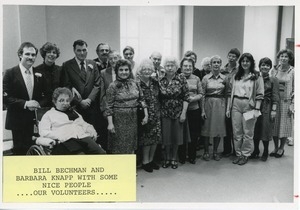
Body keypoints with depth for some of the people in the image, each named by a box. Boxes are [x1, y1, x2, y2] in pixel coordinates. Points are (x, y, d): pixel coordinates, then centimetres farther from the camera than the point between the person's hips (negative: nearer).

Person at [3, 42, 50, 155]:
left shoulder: (39, 74, 8)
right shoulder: (10, 73, -3)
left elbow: (46, 96, 10)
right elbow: (5, 97, -9)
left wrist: (39, 104, -11)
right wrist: (25, 103, -19)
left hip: (36, 120, 3)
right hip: (18, 120, -3)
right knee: (20, 150, 5)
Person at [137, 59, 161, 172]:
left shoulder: (155, 82, 8)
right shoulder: (137, 83, -8)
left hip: (156, 114, 5)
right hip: (145, 114, -5)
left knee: (155, 138, 8)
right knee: (146, 138, -1)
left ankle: (151, 159, 25)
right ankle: (145, 162, 15)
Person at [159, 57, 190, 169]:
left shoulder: (181, 78, -6)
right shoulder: (161, 80, -1)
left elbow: (186, 97, -7)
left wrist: (184, 113, -11)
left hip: (178, 112, -1)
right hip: (165, 112, 1)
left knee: (176, 136, 9)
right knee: (166, 136, 8)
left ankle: (174, 158, 26)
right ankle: (167, 158, 26)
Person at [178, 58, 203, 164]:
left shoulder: (196, 79, 8)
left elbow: (201, 94, 7)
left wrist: (193, 98, -11)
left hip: (194, 110, 2)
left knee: (194, 135, 7)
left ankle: (192, 156, 23)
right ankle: (182, 157, 21)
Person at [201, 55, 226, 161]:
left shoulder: (224, 78, 6)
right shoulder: (206, 78, -1)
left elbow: (226, 94, 8)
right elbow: (202, 95, -2)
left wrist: (227, 108, 1)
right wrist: (203, 110, -7)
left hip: (221, 104, 2)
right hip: (208, 104, -2)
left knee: (219, 128, 5)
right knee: (207, 128, 1)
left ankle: (215, 151, 19)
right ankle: (206, 151, 15)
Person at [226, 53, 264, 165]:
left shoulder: (257, 77, -1)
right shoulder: (235, 76, 11)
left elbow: (259, 95, -5)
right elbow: (230, 92, 10)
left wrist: (257, 109, -12)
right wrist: (228, 108, 6)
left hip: (249, 106, -3)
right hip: (236, 105, 4)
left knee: (248, 133, 4)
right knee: (236, 132, 8)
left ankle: (245, 155, 18)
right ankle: (238, 154, 20)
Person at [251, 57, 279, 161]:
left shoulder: (273, 80, -1)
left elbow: (275, 96, -5)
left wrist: (274, 110, -11)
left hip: (267, 107, -3)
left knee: (266, 130, 4)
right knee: (255, 130, 8)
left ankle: (265, 153, 19)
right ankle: (255, 151, 23)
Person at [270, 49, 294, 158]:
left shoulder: (292, 71, -4)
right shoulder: (274, 70, 5)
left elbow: (295, 89, -4)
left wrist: (292, 104, -9)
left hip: (286, 101, -3)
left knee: (284, 125, 6)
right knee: (274, 125, 7)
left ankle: (281, 148, 22)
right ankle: (275, 147, 22)